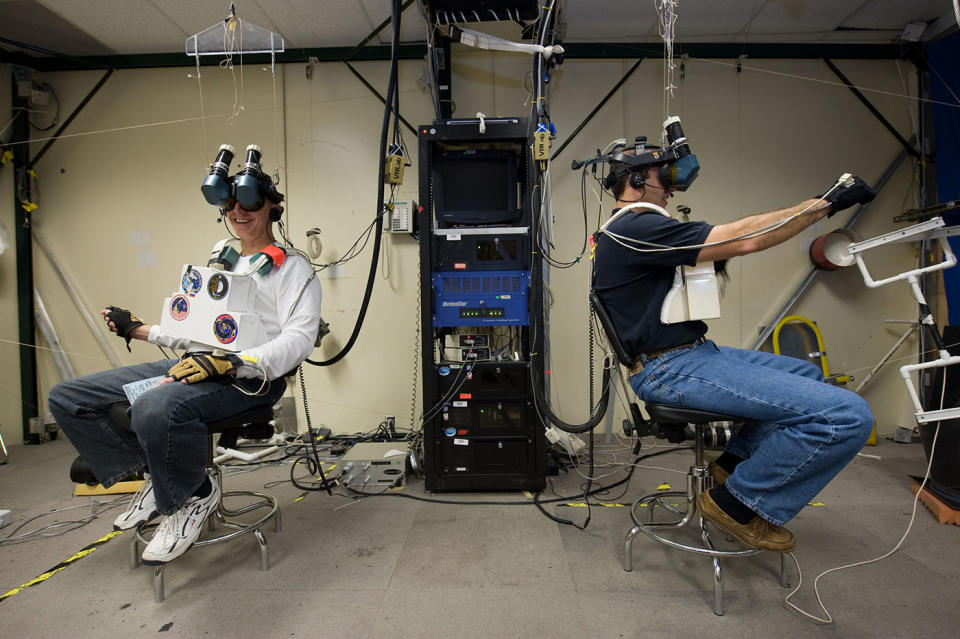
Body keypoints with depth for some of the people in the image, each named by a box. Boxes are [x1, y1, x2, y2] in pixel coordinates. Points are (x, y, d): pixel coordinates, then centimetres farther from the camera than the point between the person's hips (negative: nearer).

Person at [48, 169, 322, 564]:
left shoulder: (292, 267, 2)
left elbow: (299, 339, -14)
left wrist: (230, 363, -26)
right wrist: (136, 328, 26)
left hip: (249, 376, -8)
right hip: (191, 365, 9)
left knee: (156, 407, -38)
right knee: (67, 398, 3)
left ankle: (195, 494, -9)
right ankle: (154, 476, 11)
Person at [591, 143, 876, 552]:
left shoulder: (619, 234, 18)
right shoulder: (636, 227, -17)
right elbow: (742, 241, -18)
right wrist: (825, 203, -8)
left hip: (689, 353, 11)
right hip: (670, 369, -11)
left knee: (807, 373, 26)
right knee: (846, 414, -18)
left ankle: (734, 462, 23)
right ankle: (738, 504, -1)